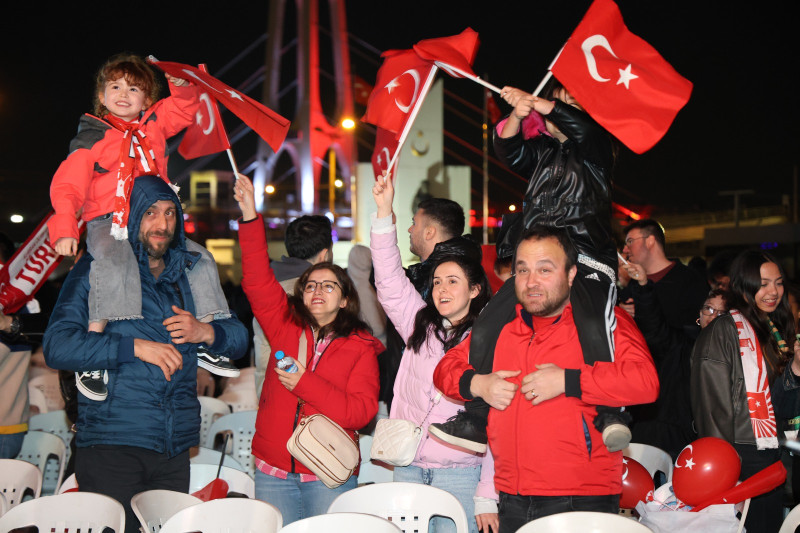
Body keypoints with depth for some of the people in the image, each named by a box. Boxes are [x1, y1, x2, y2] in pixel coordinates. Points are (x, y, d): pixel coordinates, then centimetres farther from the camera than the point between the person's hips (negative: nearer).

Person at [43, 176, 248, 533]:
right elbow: (57, 347, -9)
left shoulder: (189, 273, 15)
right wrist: (135, 347, -16)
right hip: (111, 446, -4)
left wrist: (205, 332, -4)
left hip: (175, 449, 4)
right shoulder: (96, 270, 2)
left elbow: (238, 338, 19)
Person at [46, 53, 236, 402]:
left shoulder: (155, 124, 14)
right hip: (107, 222, -6)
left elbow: (185, 109, 30)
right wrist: (64, 228, -23)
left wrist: (182, 86, 6)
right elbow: (67, 185, -8)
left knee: (199, 258, -3)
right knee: (115, 262, -36)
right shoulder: (91, 138, -1)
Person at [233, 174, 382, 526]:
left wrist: (306, 384, -18)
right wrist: (250, 214, -7)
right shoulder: (286, 326, 8)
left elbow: (362, 410, -10)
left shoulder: (361, 347, 0)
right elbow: (257, 280, 0)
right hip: (273, 470, 3)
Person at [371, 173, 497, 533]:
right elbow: (390, 281, 1)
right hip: (407, 468, 4)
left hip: (459, 473, -4)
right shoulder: (420, 325, 10)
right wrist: (384, 211, -8)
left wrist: (488, 497, -12)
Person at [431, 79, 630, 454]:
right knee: (487, 328, -7)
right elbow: (510, 152, 8)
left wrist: (533, 100, -8)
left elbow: (582, 126, -8)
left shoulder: (595, 149, 13)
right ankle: (475, 420, -2)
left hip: (587, 261, -5)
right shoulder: (542, 150, 25)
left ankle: (611, 416, -34)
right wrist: (516, 116, -11)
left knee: (592, 327, -33)